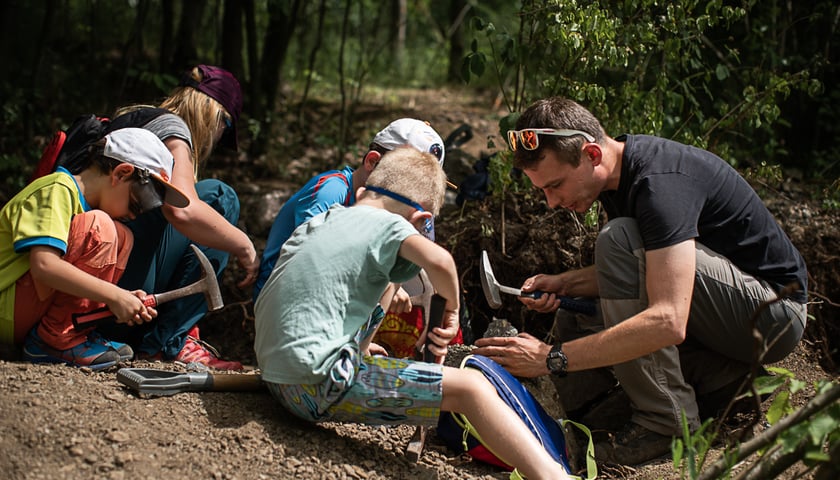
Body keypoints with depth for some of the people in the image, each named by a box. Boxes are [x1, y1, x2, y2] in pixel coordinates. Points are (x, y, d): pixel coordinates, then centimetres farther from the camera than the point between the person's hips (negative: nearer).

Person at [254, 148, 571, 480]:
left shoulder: (319, 221, 17)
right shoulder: (388, 225, -5)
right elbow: (438, 261, -25)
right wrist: (451, 309, -6)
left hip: (275, 369, 9)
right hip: (317, 387, -9)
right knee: (470, 387, -12)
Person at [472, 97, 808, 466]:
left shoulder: (661, 182, -29)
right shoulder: (619, 168, 0)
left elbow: (668, 322, -39)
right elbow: (630, 275, 14)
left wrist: (551, 359, -36)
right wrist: (564, 284, -5)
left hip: (774, 308, -9)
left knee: (619, 240, -26)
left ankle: (668, 421, -20)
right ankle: (728, 373, 7)